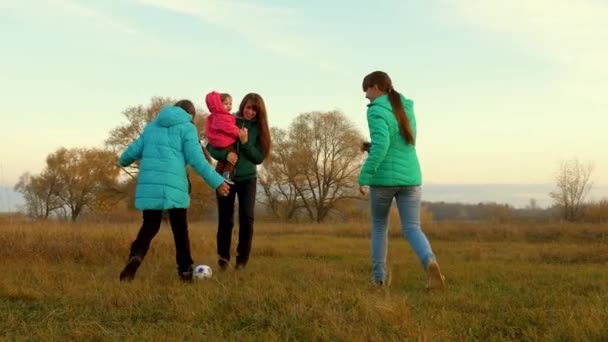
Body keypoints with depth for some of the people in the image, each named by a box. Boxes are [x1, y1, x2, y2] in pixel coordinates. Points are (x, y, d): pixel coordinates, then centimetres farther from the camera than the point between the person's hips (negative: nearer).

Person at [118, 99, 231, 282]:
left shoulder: (152, 126, 20)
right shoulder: (186, 127, 4)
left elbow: (134, 150, 23)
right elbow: (196, 159, -7)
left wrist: (123, 162, 46)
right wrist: (217, 182, -7)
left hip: (148, 185, 4)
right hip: (173, 185, -4)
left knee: (149, 227, 13)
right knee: (180, 229, 10)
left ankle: (135, 257, -12)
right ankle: (185, 270, 14)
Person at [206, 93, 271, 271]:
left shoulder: (258, 128, -2)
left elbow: (259, 158, -5)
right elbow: (211, 146, -5)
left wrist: (245, 143, -20)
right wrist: (225, 154, -24)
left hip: (247, 179, 1)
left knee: (247, 218, -11)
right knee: (225, 219, 2)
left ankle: (242, 259, 1)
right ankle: (223, 257, 19)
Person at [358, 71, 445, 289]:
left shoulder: (376, 111, -11)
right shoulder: (407, 109, 12)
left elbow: (381, 145, -24)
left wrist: (364, 177, -22)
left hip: (384, 179, -4)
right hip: (410, 178, 4)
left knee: (379, 225, 19)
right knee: (412, 230, 1)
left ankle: (379, 276, 21)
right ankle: (430, 263, -28)